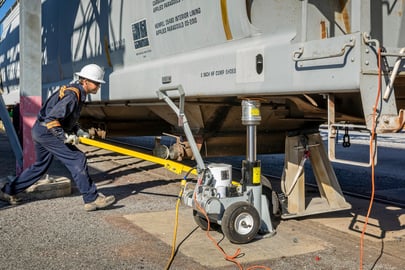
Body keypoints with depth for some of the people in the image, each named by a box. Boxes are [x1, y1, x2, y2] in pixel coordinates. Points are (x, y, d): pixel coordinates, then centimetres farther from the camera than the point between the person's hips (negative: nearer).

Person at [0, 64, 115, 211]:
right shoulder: (72, 95, -21)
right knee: (77, 159, -12)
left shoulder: (76, 92, 11)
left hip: (40, 131, 10)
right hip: (47, 131, -10)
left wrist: (78, 130, 11)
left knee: (40, 165, 22)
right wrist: (65, 136, -28)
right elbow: (51, 118, -27)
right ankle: (92, 199, -11)